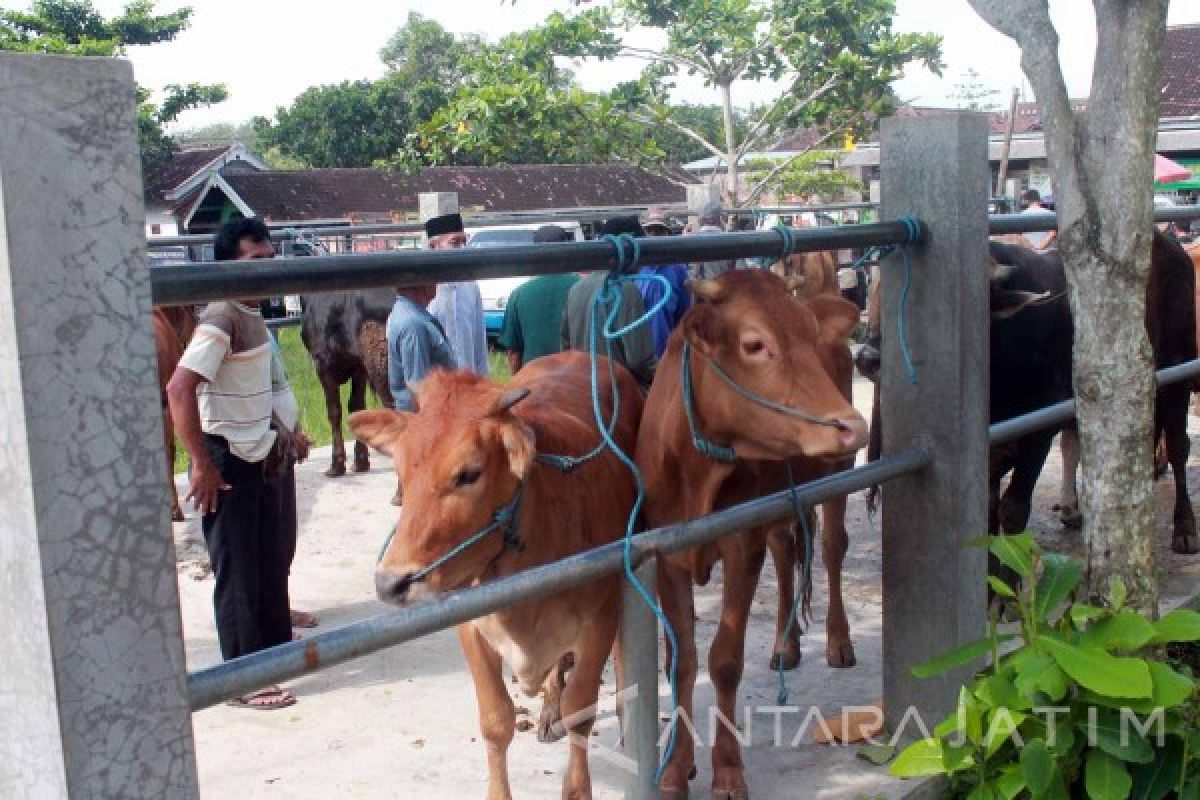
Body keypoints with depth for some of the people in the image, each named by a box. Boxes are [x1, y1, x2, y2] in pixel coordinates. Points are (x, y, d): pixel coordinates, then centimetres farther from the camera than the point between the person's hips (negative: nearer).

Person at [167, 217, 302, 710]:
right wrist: (202, 465, -25)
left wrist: (282, 432, 17)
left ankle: (275, 649, 34)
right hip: (228, 463, -9)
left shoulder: (252, 315, 10)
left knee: (271, 563, 19)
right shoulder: (221, 318, -18)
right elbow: (178, 389, -26)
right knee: (238, 573, 0)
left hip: (260, 459, 9)